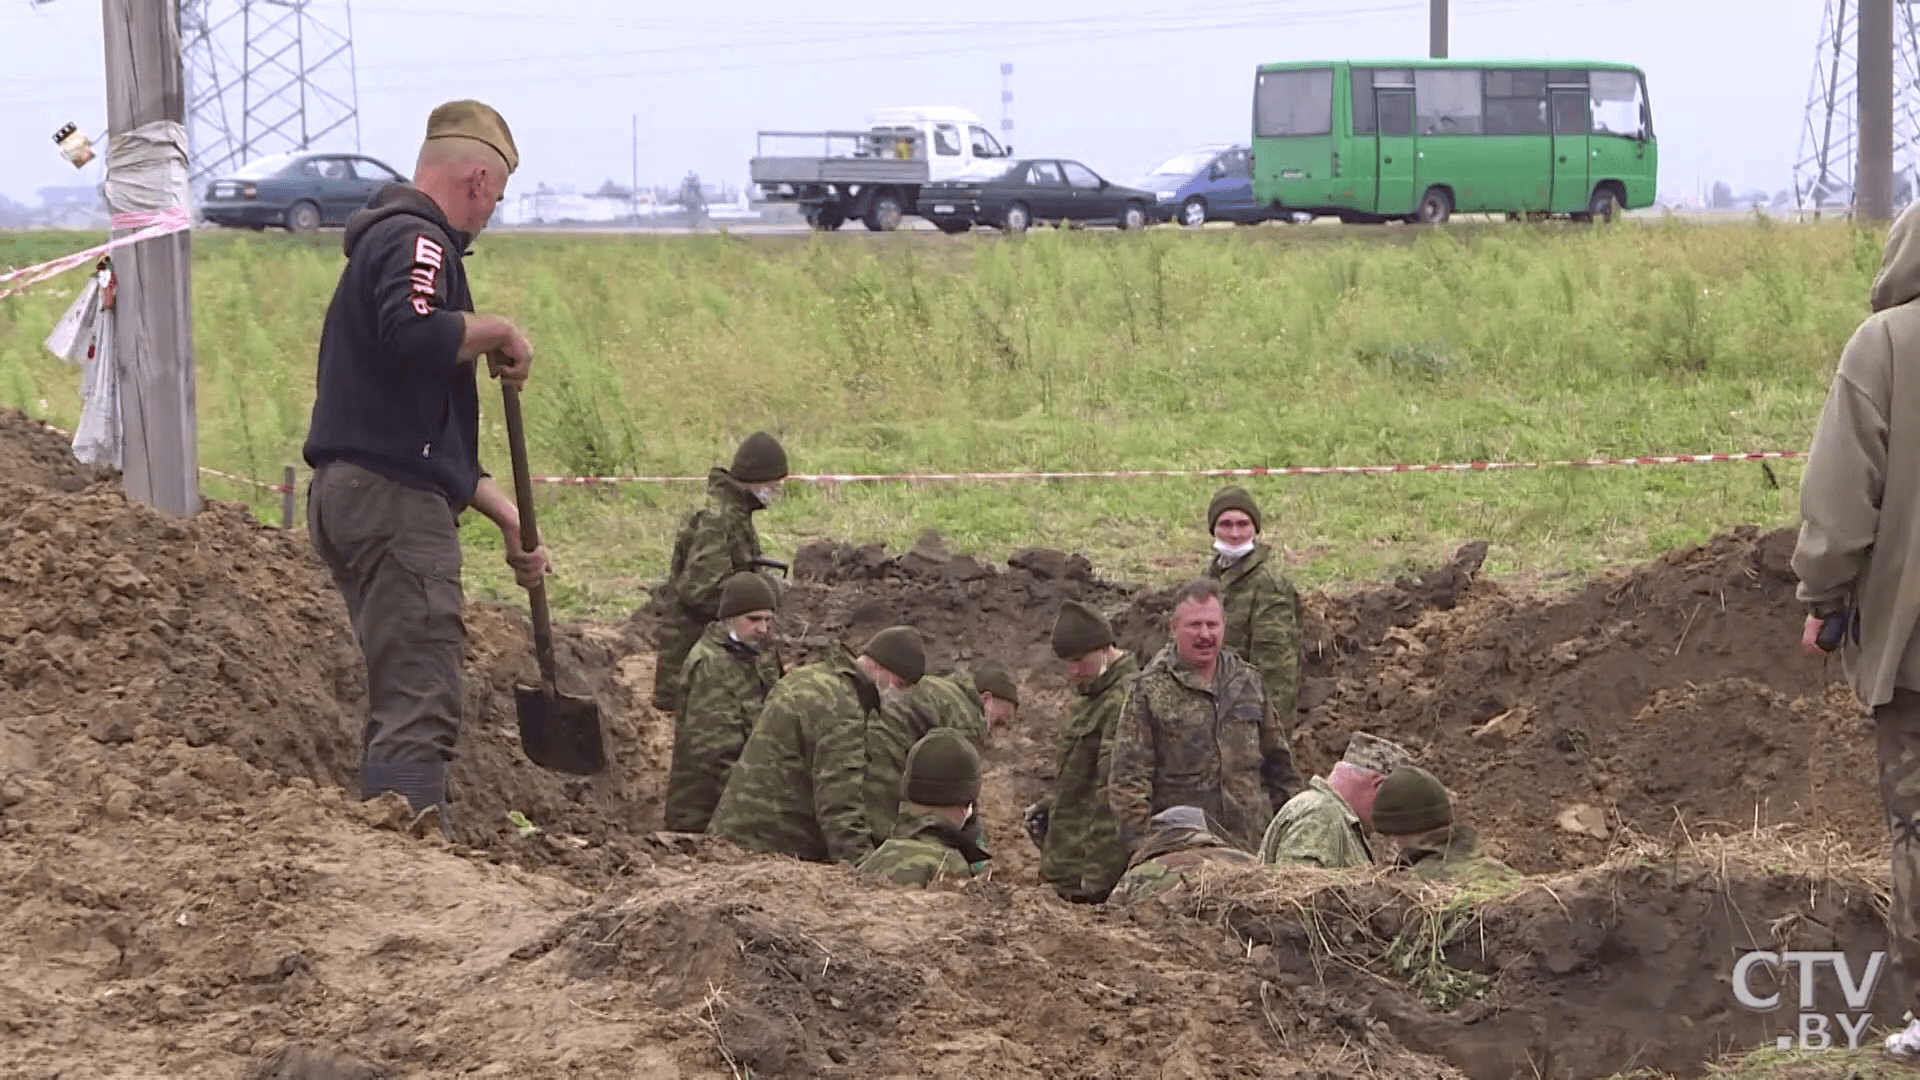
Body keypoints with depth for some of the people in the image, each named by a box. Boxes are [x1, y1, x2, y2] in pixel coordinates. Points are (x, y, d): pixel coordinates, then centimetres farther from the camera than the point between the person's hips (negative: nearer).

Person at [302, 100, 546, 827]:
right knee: (420, 708, -15)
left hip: (354, 494, 10)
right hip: (393, 501, -10)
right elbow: (413, 334, -32)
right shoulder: (416, 241, -8)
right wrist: (496, 331, -13)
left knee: (402, 704, 14)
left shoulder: (392, 241, 25)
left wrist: (507, 517, 29)